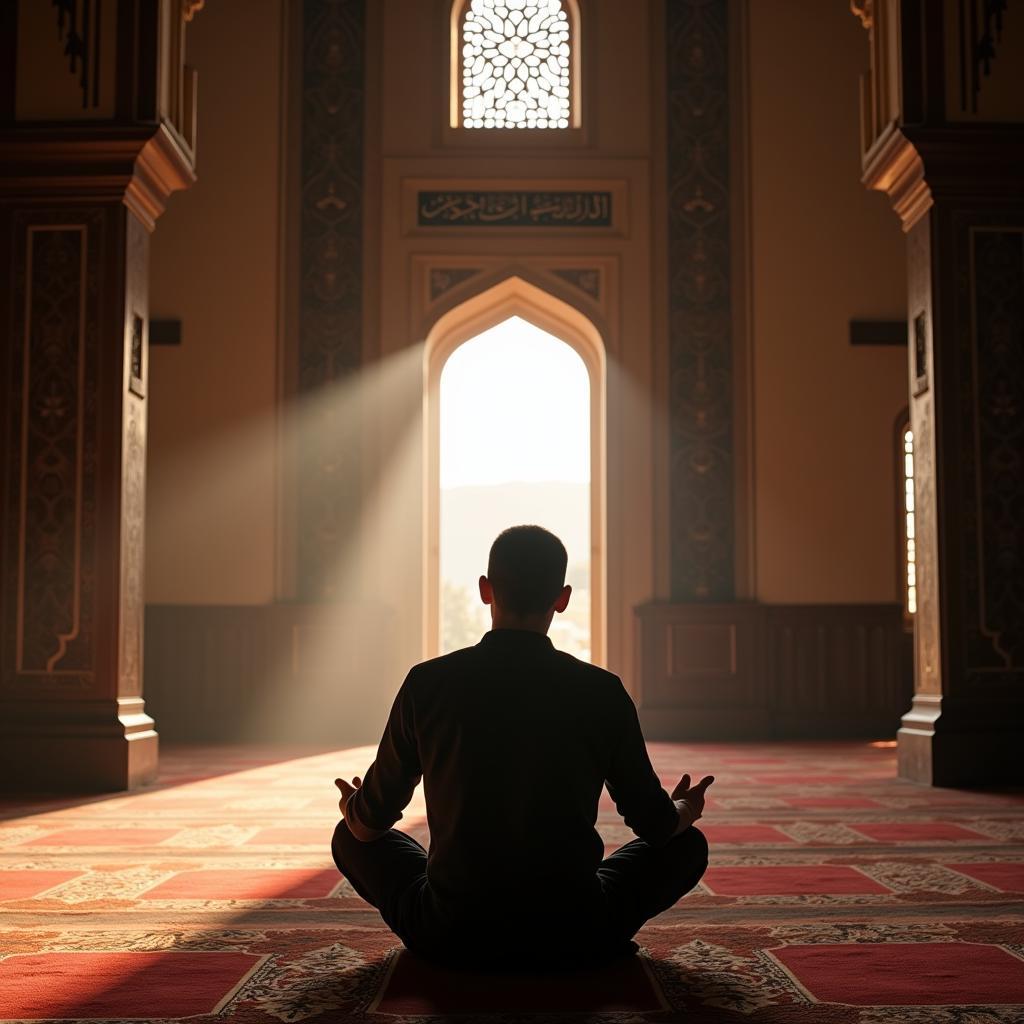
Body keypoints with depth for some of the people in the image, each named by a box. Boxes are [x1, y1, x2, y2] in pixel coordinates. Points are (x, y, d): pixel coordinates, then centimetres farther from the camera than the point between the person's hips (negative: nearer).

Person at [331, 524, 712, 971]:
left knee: (350, 838, 26)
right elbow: (656, 824, 5)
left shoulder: (427, 684, -6)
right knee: (688, 844, 23)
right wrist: (685, 810, 30)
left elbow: (368, 824, 4)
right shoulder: (603, 692, -6)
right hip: (575, 938, 0)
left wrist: (351, 806, 30)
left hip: (450, 939, 0)